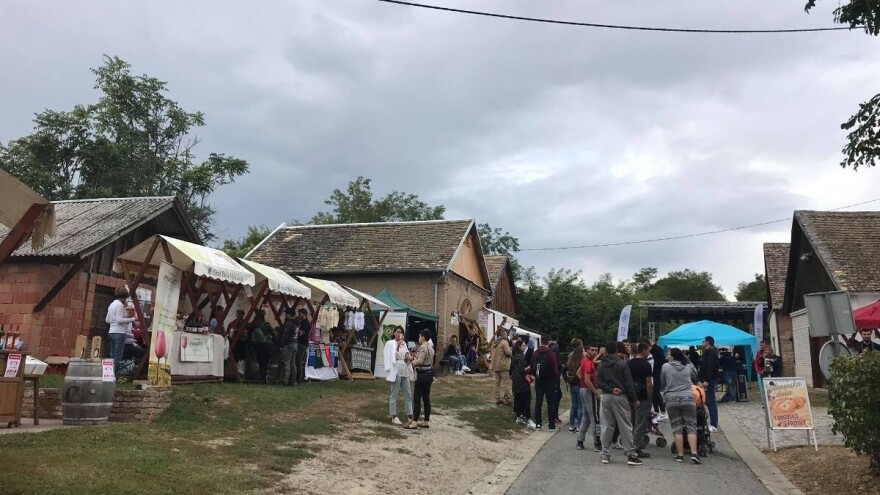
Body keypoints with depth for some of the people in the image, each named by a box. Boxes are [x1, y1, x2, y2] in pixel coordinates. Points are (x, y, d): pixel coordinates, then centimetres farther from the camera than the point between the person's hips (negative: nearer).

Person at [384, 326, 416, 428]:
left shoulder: (404, 344, 14)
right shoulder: (390, 343, -4)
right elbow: (394, 356, -15)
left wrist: (409, 356, 0)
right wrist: (398, 345, -21)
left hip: (405, 371, 7)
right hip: (396, 371, -6)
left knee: (408, 394, 7)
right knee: (394, 394, 1)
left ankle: (410, 417, 12)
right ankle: (394, 417, 9)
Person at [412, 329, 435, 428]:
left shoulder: (423, 347, -16)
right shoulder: (430, 347, 13)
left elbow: (420, 361, -26)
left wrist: (412, 362, -7)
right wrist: (415, 358, 11)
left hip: (422, 374, -10)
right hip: (429, 374, 10)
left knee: (417, 398, -5)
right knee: (426, 398, 12)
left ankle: (415, 421, -3)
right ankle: (426, 421, 15)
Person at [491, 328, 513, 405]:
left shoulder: (494, 343, 13)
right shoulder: (504, 342, -12)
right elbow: (509, 352, -17)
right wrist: (512, 354, 2)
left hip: (495, 365, 8)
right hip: (503, 365, -8)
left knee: (497, 383, 12)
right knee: (504, 383, -4)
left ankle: (498, 399, 15)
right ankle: (506, 400, -4)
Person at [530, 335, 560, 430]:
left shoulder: (535, 353, 1)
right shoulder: (551, 354, -14)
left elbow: (532, 367, 5)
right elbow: (555, 369, -13)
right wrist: (556, 379, 0)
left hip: (538, 381, 4)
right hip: (549, 381, -4)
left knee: (538, 402, 10)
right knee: (550, 403, 3)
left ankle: (538, 423, 13)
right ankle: (551, 425, 4)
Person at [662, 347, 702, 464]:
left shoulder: (665, 367, -2)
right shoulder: (689, 367, 5)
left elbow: (662, 383, 6)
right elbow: (696, 378, 21)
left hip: (671, 399, -1)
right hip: (688, 398, 1)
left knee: (677, 427, 5)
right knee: (691, 426, 4)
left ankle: (680, 455, 4)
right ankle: (694, 453, -7)